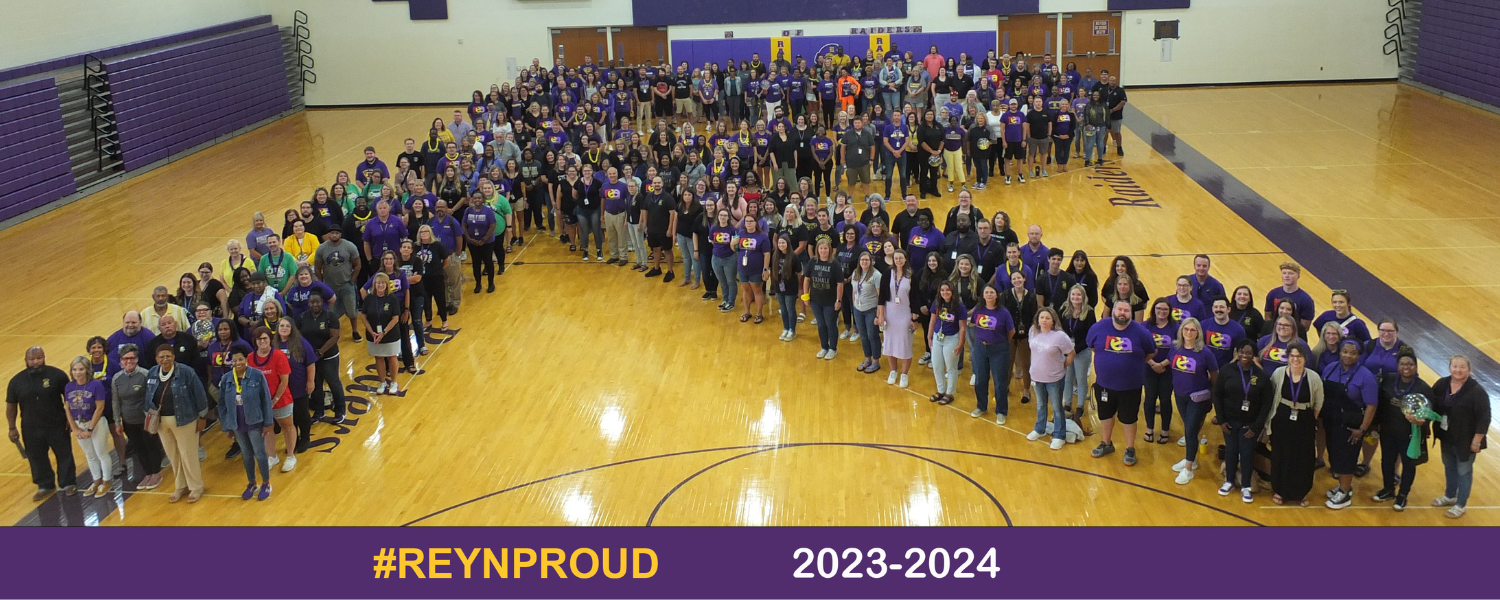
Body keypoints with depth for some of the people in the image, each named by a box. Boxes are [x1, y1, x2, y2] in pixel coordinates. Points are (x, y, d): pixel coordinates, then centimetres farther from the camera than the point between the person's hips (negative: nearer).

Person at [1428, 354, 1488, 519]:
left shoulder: (1477, 391, -22)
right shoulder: (1441, 384, -5)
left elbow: (1484, 419, -19)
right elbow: (1432, 405, 4)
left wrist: (1476, 441, -18)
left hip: (1465, 440, -6)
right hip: (1446, 437, 6)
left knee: (1464, 471, 10)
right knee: (1449, 467, 23)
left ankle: (1461, 505, 26)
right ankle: (1450, 496, 44)